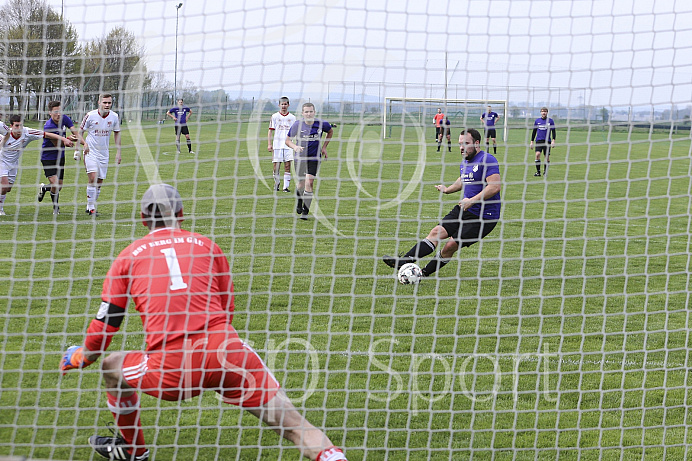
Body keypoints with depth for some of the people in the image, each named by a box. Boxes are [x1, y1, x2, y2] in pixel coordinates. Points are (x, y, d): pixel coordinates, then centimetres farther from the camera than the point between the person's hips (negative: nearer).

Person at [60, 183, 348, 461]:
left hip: (170, 371, 0)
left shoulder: (127, 257, 15)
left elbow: (105, 324, 15)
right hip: (223, 352, 0)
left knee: (112, 366, 29)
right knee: (292, 425, 0)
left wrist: (82, 358, 35)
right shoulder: (206, 246, 18)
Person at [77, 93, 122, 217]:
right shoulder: (90, 116, -11)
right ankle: (91, 208, -11)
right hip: (91, 151, -4)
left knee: (99, 182, 6)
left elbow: (117, 133, 14)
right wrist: (84, 143, -20)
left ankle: (90, 207, 20)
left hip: (104, 153, 4)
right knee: (93, 178, -18)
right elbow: (80, 132, -1)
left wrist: (118, 152, 10)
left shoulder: (114, 117, -1)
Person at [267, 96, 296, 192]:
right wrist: (269, 144, -3)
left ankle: (286, 186, -2)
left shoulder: (292, 117, 9)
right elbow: (270, 131, 4)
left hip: (288, 145, 1)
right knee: (276, 166, 1)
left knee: (287, 166, -6)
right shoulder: (275, 117, 4)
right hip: (277, 144, -1)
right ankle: (276, 182, 25)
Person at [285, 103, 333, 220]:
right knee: (301, 183, 7)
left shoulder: (321, 124, -7)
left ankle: (305, 212, -8)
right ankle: (299, 203, 40)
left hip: (314, 158, -1)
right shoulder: (297, 125, -8)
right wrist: (295, 146, -21)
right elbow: (288, 140, 1)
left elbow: (330, 131, 15)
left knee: (309, 183, -14)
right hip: (300, 157, 1)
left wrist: (324, 147, 8)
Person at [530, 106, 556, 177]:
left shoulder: (550, 121, 4)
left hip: (547, 141, -1)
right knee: (537, 154, -16)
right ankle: (538, 171, -11)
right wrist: (532, 142, 11)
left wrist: (553, 140, -8)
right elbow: (534, 132, 15)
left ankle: (545, 171, 15)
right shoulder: (537, 121, 9)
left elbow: (553, 131, 4)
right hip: (539, 141, 1)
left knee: (547, 157, 0)